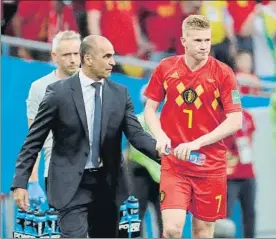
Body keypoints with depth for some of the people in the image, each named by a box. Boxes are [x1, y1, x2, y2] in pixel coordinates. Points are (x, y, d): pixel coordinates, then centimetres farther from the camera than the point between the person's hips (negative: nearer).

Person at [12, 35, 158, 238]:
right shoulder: (59, 92, -7)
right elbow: (34, 141, -4)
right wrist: (20, 183, -8)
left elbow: (136, 134, -3)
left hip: (107, 183, 5)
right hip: (71, 183, -4)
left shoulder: (120, 94, 4)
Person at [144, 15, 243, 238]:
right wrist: (160, 136, -10)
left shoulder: (223, 73, -5)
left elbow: (235, 120, -8)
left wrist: (197, 143, -17)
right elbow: (150, 109, 10)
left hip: (211, 165, 0)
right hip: (173, 163, 0)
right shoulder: (165, 69, 0)